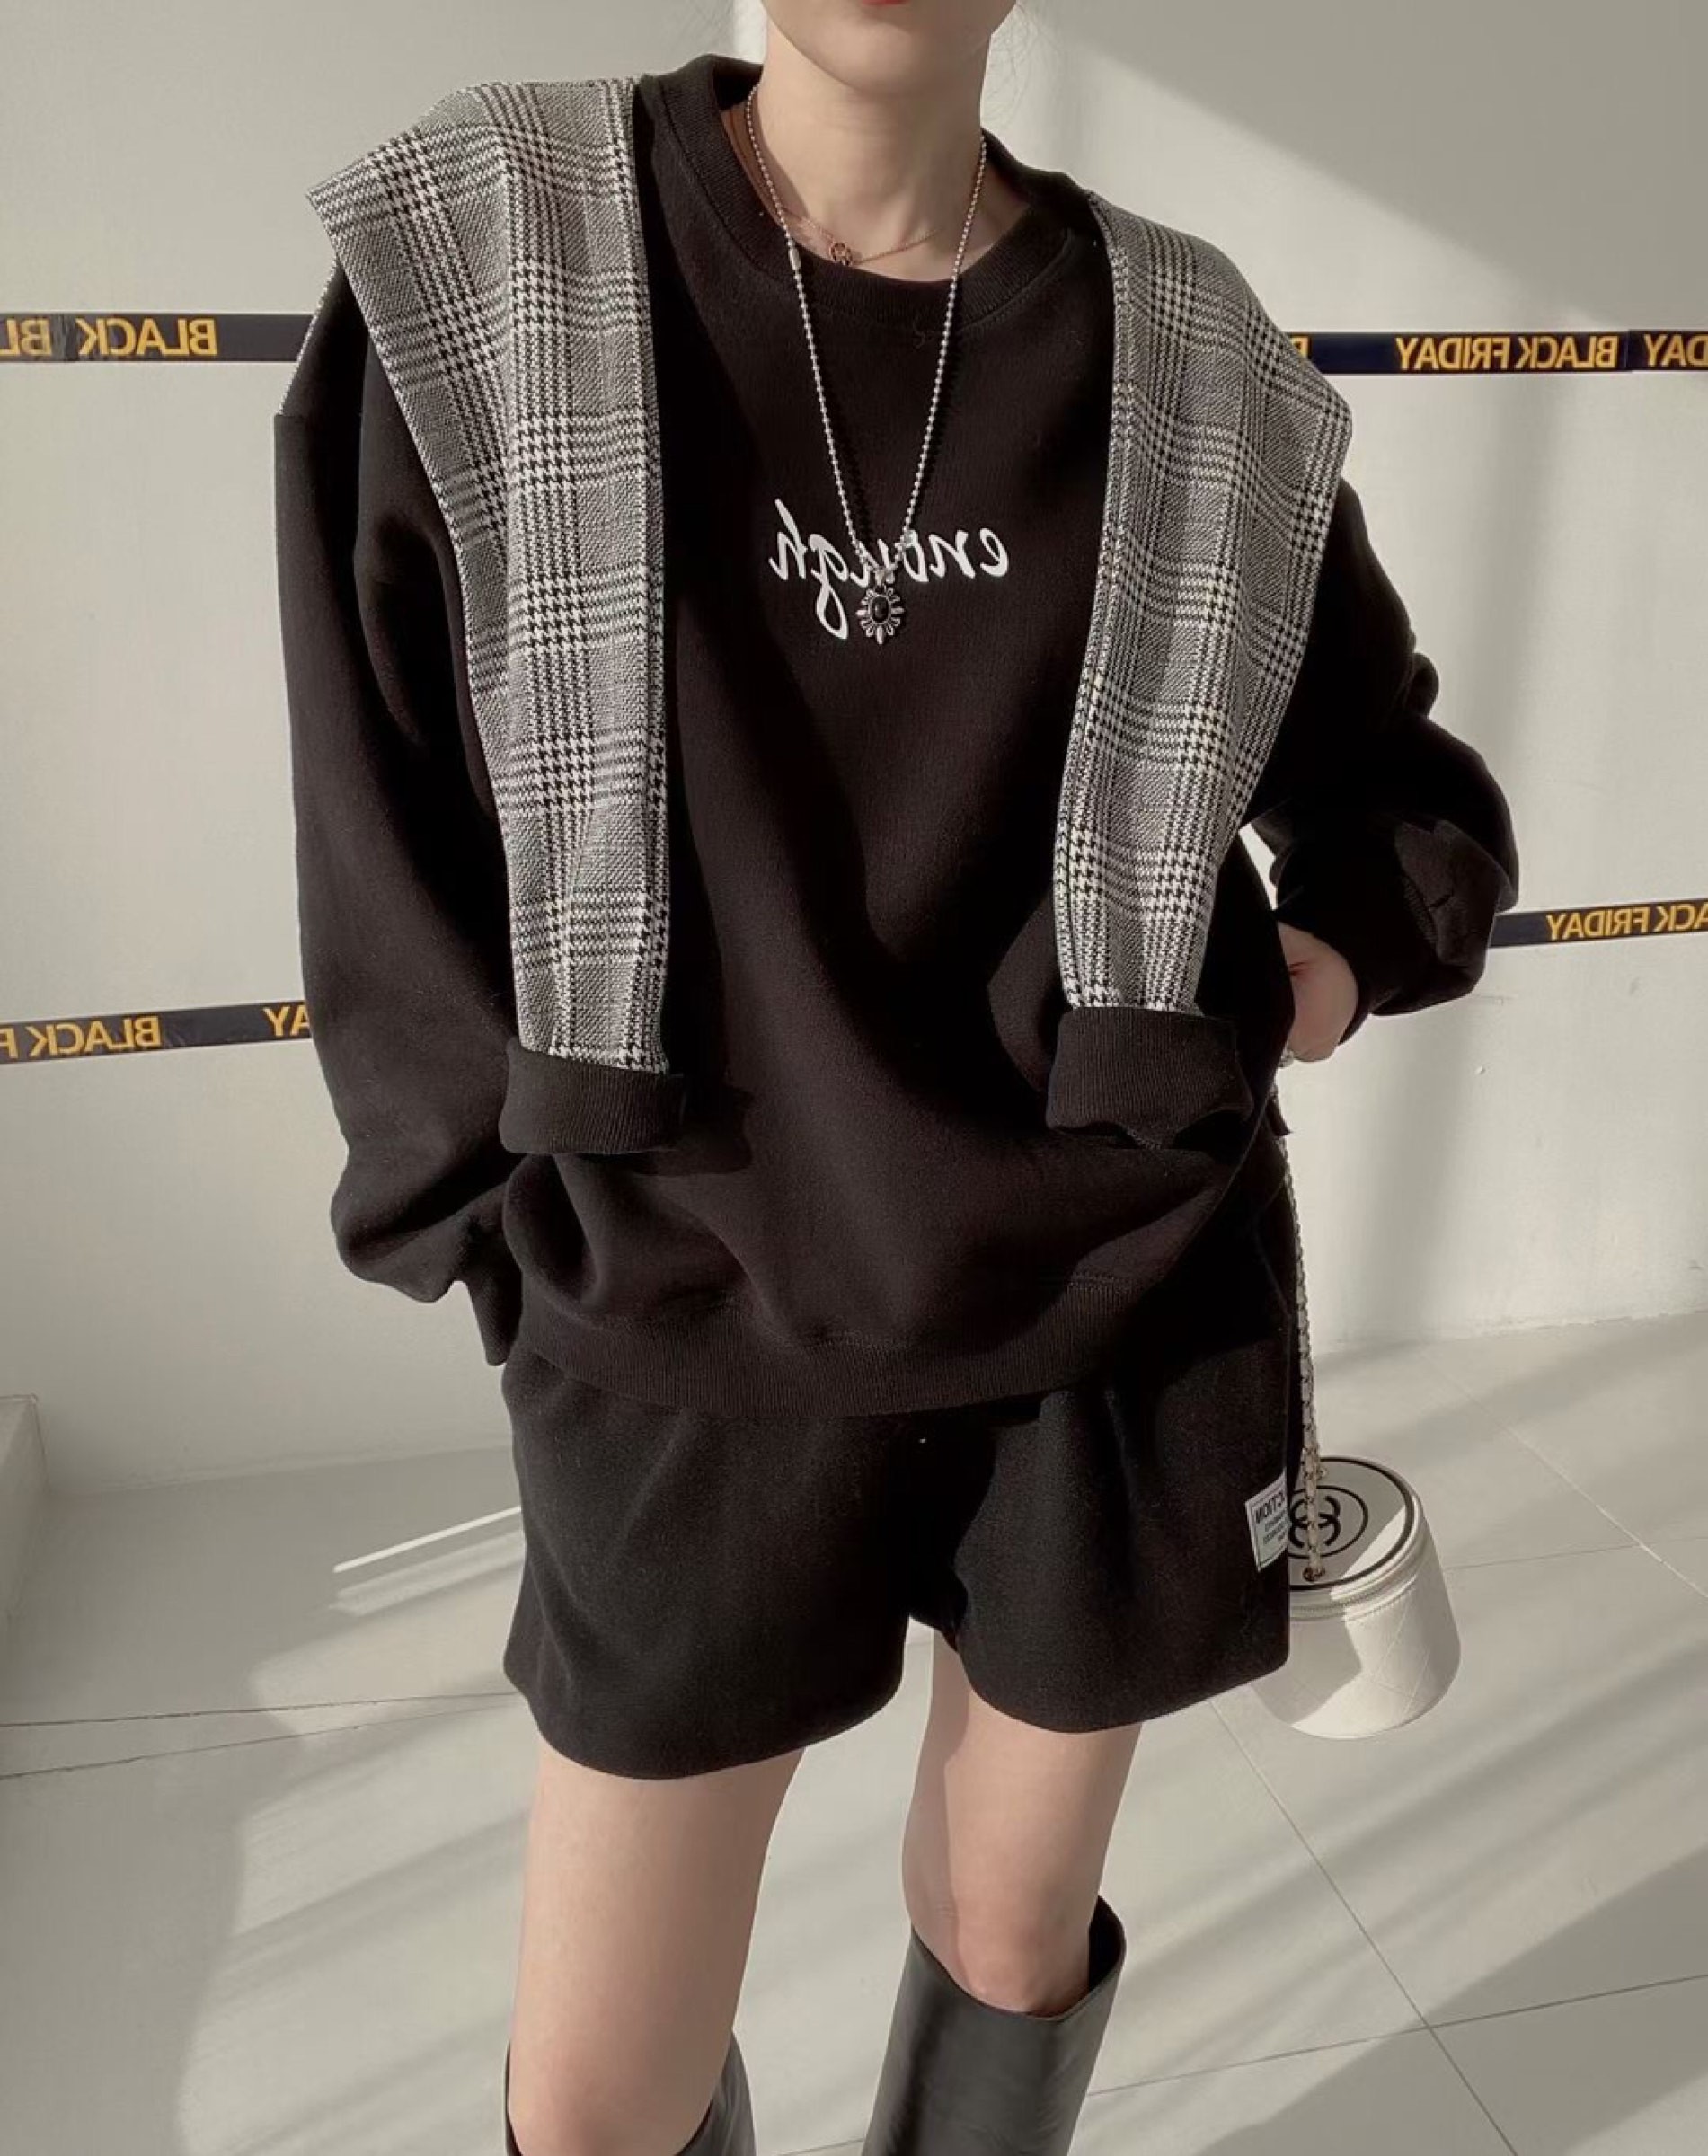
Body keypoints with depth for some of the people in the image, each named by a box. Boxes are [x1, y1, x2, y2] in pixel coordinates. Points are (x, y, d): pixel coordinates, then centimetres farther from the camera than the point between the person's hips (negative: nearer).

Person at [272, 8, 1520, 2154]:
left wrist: (1341, 960, -6)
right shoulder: (470, 260, -4)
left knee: (1016, 1935, 20)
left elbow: (1404, 788, 14)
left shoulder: (1198, 372, 0)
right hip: (700, 1331, -1)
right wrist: (524, 1235, -6)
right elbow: (387, 841, -2)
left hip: (1124, 1307, 2)